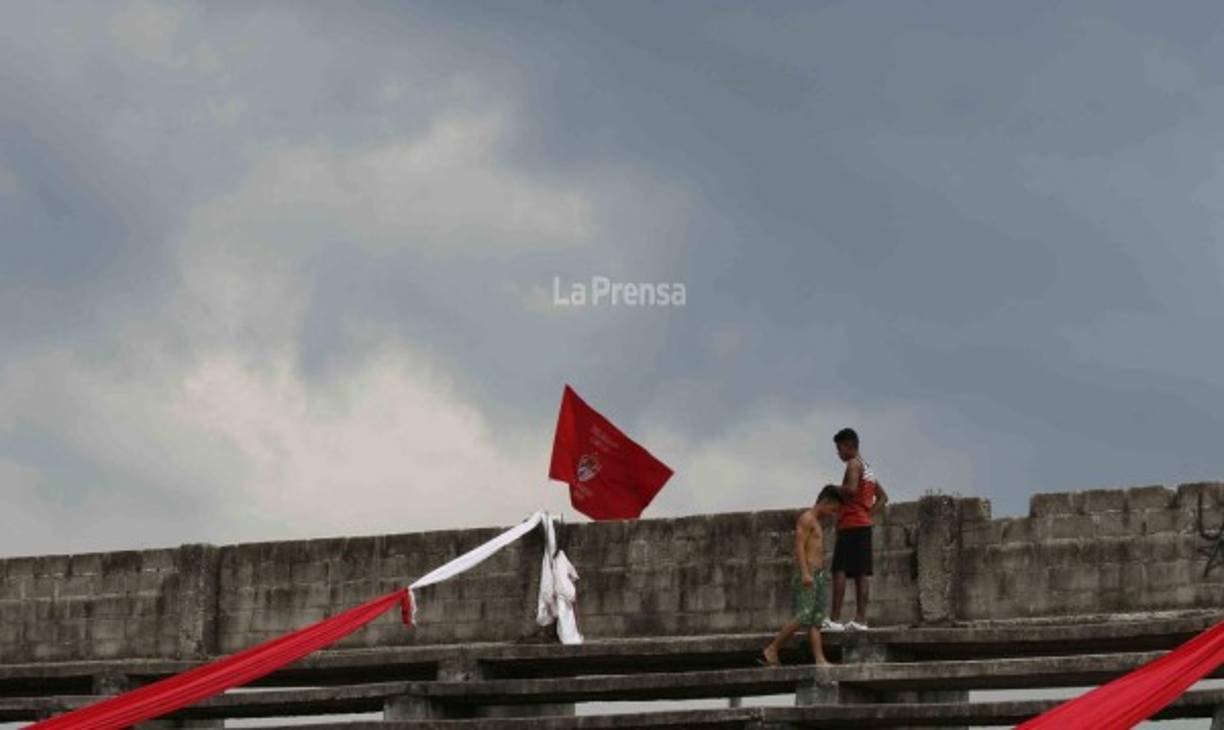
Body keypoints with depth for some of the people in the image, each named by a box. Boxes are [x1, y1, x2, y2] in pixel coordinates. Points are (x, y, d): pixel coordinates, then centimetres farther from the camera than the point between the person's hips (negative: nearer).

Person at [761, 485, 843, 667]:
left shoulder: (816, 522, 22)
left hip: (819, 575, 10)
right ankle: (771, 650, -10)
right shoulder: (806, 518, -6)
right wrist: (805, 573, -24)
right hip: (807, 574, -10)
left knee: (816, 619, 1)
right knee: (803, 616, -16)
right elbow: (799, 546, -16)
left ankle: (819, 658, -5)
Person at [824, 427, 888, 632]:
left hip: (851, 524, -9)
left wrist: (835, 492, -8)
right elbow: (882, 497, 26)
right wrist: (871, 515, 16)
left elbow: (851, 488, -26)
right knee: (862, 573, 5)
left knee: (839, 570, -11)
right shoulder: (867, 468, 21)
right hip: (865, 525, 9)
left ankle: (834, 619, -18)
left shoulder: (853, 464, -8)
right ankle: (860, 619, 1)